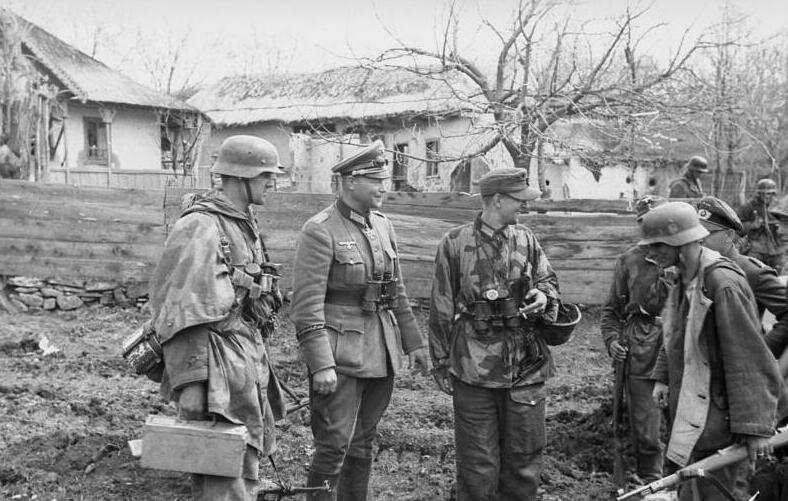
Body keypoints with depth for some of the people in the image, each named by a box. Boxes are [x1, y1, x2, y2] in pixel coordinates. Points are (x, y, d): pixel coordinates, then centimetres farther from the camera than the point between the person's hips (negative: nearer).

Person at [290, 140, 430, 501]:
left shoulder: (382, 226, 10)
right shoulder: (320, 231, -12)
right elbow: (307, 305, -16)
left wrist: (413, 342, 15)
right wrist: (321, 365, -21)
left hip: (381, 353, 7)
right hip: (340, 355, -7)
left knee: (363, 444, 15)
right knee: (334, 446, -5)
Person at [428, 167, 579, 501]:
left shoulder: (526, 239, 5)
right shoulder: (455, 244, -5)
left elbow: (549, 281, 18)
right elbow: (441, 310, 0)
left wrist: (545, 297, -6)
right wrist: (441, 365, 2)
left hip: (526, 368, 4)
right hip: (473, 370, -3)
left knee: (524, 460, 12)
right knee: (477, 464, 6)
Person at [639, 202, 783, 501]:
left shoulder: (724, 283, -23)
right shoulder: (683, 279, 6)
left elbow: (749, 359, -23)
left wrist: (755, 427, -23)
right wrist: (662, 377, 9)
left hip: (718, 417, -9)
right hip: (689, 408, 9)